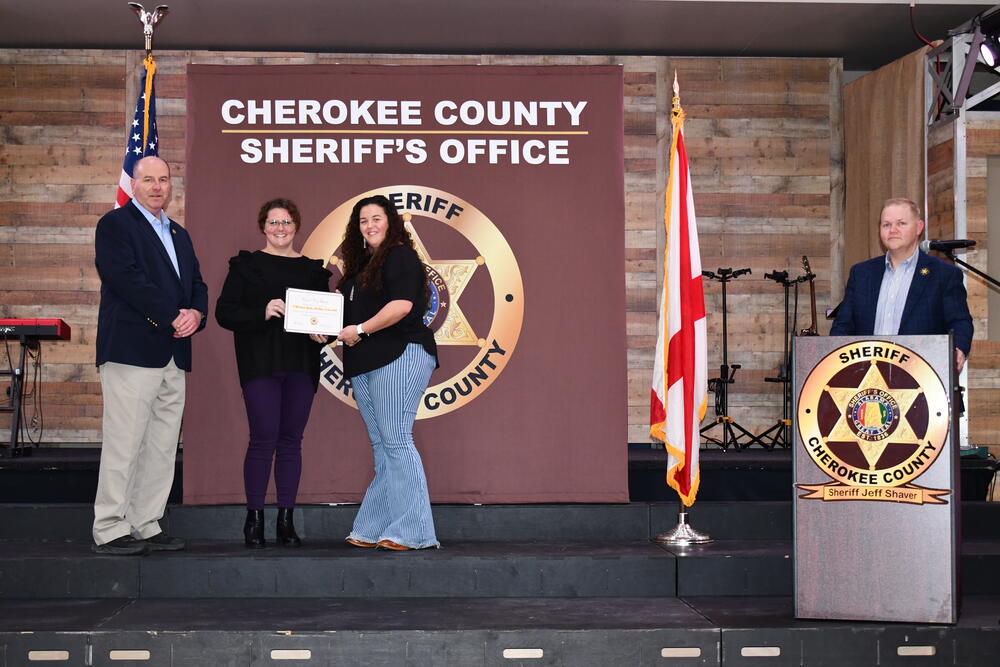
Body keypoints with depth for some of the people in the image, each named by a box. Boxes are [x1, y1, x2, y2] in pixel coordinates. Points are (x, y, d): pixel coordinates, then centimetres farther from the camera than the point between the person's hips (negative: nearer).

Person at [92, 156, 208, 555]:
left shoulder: (179, 234, 23)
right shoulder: (115, 225, -1)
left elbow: (197, 285, 19)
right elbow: (126, 278, -14)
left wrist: (196, 314, -4)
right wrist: (172, 319, -14)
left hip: (174, 356, 8)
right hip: (133, 351, -8)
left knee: (162, 447, 8)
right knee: (124, 443, -7)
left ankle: (146, 526, 14)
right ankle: (110, 531, -1)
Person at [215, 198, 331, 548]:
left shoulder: (313, 269, 14)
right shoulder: (246, 265, 5)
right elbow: (225, 312, -3)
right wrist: (262, 313, -18)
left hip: (301, 365, 3)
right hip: (261, 364, -3)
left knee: (291, 440, 5)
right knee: (264, 438, -8)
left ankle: (286, 520, 10)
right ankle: (254, 519, 2)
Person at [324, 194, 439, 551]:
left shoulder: (400, 255, -4)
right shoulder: (363, 264, 23)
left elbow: (401, 305, -17)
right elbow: (349, 308, 30)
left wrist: (360, 330, -13)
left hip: (398, 357, -9)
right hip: (365, 363, 9)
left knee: (395, 439, -12)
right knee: (380, 445, 8)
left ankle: (411, 531, -9)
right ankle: (375, 529, 9)